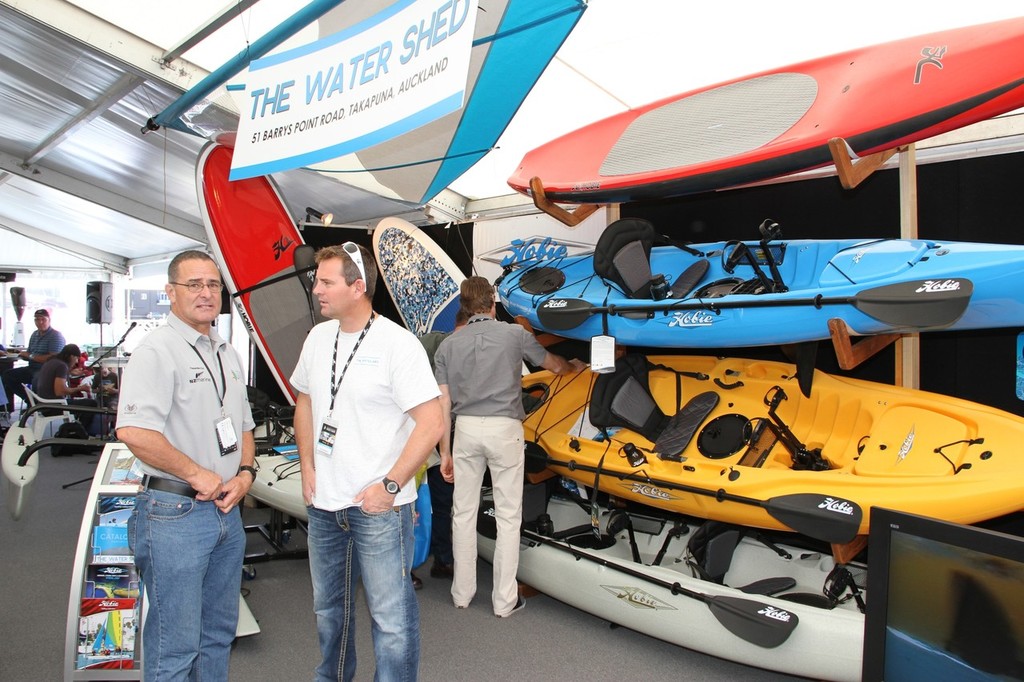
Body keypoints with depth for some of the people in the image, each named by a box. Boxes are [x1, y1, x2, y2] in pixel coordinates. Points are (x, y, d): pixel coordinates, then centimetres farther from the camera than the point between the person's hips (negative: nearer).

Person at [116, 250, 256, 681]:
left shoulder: (228, 355, 13)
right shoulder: (158, 350, -13)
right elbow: (133, 432, -25)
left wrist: (244, 474, 2)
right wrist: (198, 475, -18)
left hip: (227, 511, 8)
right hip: (175, 514, -8)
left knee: (219, 633, 19)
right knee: (175, 645, 3)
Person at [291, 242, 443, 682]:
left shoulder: (397, 344, -16)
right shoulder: (318, 338, 5)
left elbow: (430, 424, -18)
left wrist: (389, 486, -18)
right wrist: (307, 467, 9)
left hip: (378, 507, -7)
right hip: (323, 503, 7)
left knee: (391, 616, 2)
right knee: (328, 607, 24)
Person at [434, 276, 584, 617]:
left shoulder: (448, 346, 6)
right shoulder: (515, 334, 2)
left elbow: (443, 404, 3)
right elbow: (554, 365, 17)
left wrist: (445, 452, 10)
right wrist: (574, 366, 40)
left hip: (466, 429, 3)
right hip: (504, 428, -2)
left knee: (463, 512, 13)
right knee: (508, 516, 6)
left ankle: (462, 592, 24)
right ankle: (504, 600, 13)